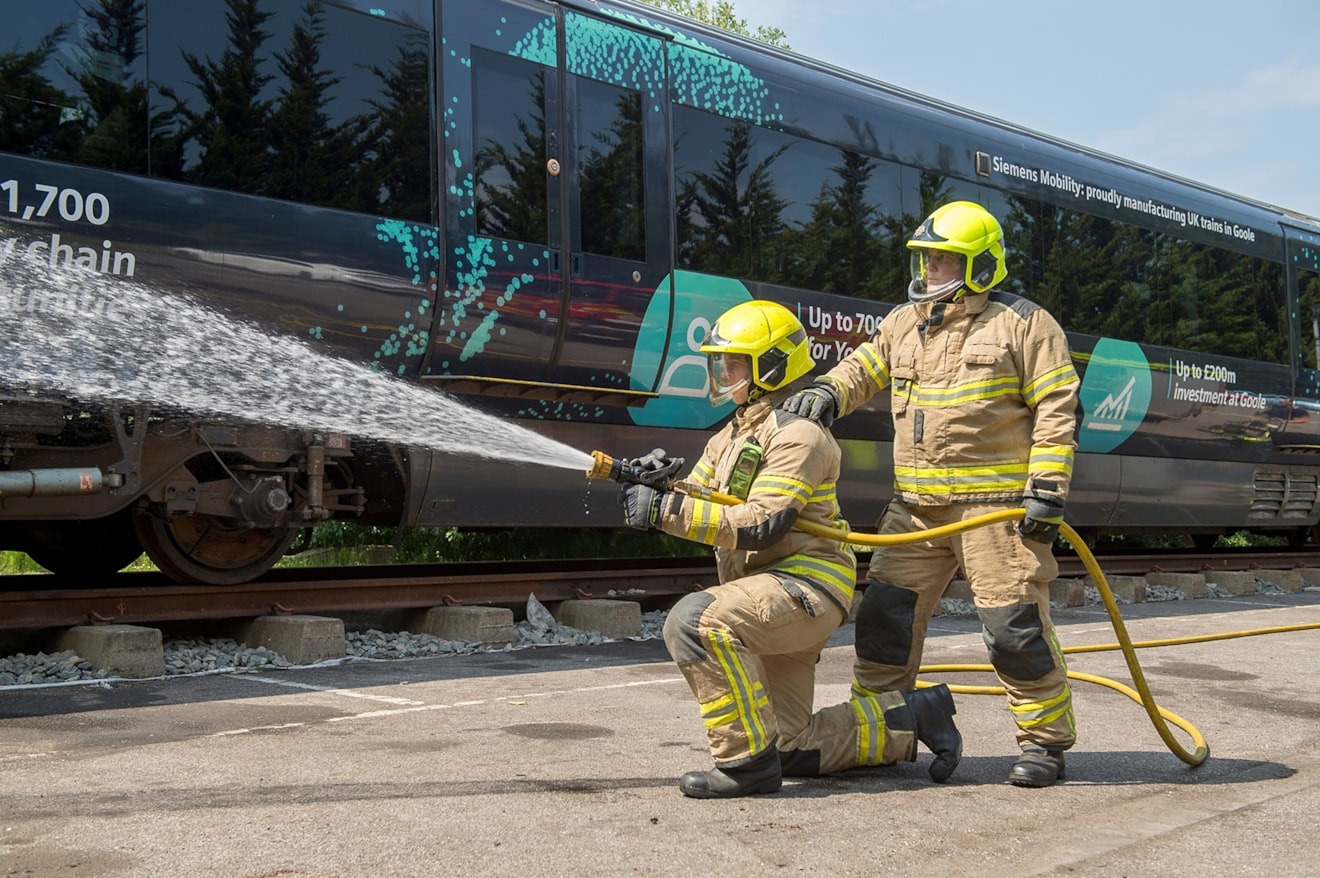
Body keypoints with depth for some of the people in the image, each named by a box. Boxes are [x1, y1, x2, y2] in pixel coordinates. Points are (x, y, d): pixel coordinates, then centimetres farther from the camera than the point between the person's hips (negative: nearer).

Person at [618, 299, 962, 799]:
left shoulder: (798, 434, -12)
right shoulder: (733, 434, 17)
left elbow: (759, 527, -23)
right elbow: (697, 506, 10)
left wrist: (667, 510, -27)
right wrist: (659, 486, -12)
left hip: (807, 585, -10)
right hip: (772, 599, 10)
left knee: (697, 621, -32)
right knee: (792, 749, 10)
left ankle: (747, 762, -22)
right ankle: (912, 719, 24)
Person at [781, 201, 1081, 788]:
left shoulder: (1024, 324, -2)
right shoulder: (903, 323, 15)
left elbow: (1057, 410, -5)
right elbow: (863, 369, 18)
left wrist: (1048, 489, -13)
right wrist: (827, 392, -6)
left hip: (997, 505, -6)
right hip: (916, 506, 6)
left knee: (1013, 625, -5)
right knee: (885, 613, 6)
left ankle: (1045, 742, 11)